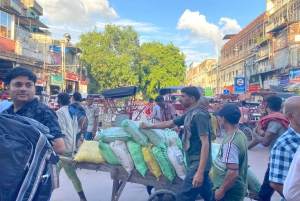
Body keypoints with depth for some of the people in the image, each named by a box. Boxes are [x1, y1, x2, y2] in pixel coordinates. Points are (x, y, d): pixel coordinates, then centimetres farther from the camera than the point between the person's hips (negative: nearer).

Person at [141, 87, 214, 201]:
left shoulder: (199, 115, -17)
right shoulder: (189, 114, 11)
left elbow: (205, 144, -23)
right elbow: (169, 123, 24)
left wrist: (200, 171, -28)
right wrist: (149, 126, 32)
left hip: (198, 163, -9)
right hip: (196, 162, 9)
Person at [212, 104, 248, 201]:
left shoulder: (230, 142, -27)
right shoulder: (241, 135, 2)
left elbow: (233, 173, -31)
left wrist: (221, 190, -17)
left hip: (230, 191, -9)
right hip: (238, 187, 9)